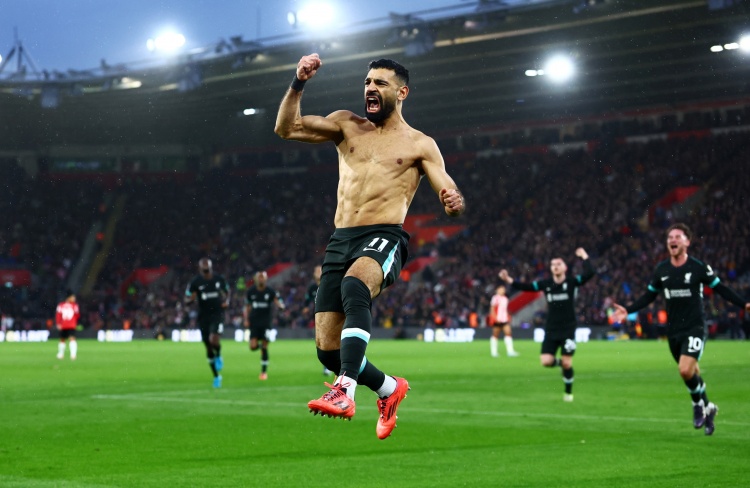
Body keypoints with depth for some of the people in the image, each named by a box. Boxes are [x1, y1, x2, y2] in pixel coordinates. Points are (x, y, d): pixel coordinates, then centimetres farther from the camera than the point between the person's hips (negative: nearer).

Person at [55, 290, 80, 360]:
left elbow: (77, 316, 5)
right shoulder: (61, 305, 2)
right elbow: (58, 315, 2)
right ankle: (60, 354, 19)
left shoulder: (75, 305, 4)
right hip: (63, 326, 1)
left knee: (72, 339, -14)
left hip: (71, 326, -1)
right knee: (62, 340, 8)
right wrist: (58, 324, -1)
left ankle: (73, 354, -14)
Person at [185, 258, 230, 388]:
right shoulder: (195, 282, -4)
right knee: (208, 348, 6)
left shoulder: (219, 279, 0)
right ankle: (216, 376, 22)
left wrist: (226, 301, -3)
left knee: (214, 340, -26)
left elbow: (226, 292, 18)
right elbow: (186, 300, -1)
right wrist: (191, 299, -24)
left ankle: (218, 355, 9)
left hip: (217, 315, -1)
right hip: (203, 317, 1)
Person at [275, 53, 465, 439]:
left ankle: (345, 391, -48)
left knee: (354, 287, -39)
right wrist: (298, 84, -8)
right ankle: (388, 388, 27)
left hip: (384, 237, -5)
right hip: (340, 241, 5)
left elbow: (451, 196, 3)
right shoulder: (347, 125, 18)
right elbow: (286, 128, 7)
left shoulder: (420, 145, 9)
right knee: (327, 350, -1)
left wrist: (454, 202, -22)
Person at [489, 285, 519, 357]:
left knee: (508, 333, -7)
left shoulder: (505, 298, 16)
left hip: (504, 319, 6)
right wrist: (495, 318, -18)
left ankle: (510, 351, -13)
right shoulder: (495, 298, -5)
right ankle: (493, 352, 8)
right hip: (497, 320, -6)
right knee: (495, 335, 1)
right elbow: (492, 309, -10)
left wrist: (508, 317, 18)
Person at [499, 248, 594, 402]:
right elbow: (526, 287, 3)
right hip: (551, 330, 3)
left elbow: (589, 273, -20)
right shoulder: (546, 284, 2)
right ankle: (559, 362, 25)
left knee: (567, 363, -4)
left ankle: (568, 392, 19)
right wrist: (509, 280, -8)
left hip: (568, 330, -3)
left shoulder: (572, 282, -6)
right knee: (546, 361, -11)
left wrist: (584, 256, -16)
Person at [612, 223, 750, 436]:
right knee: (691, 373, 13)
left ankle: (699, 404, 4)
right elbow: (649, 296, 14)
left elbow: (721, 289, 0)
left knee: (686, 370, -21)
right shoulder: (662, 269, 3)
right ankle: (707, 409, 31)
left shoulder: (699, 267, -8)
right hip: (673, 330, 5)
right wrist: (628, 310, 4)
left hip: (695, 327, -5)